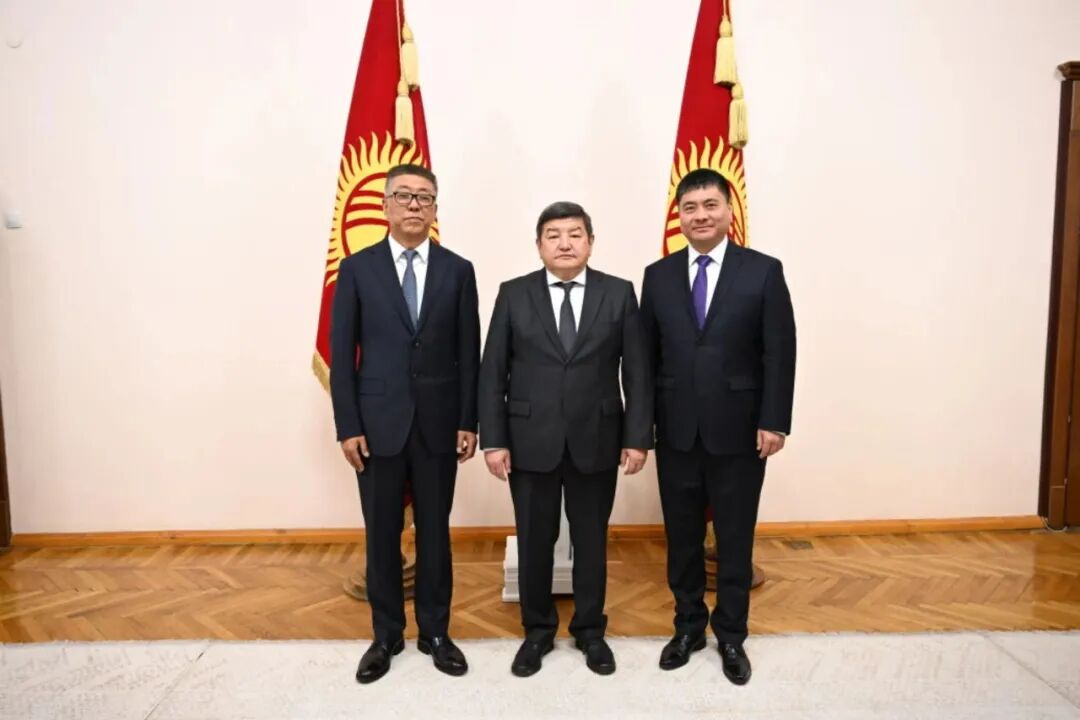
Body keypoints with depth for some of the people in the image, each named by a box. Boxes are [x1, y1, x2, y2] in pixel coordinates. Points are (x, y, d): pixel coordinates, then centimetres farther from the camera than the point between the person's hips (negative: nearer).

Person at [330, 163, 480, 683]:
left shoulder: (457, 270, 3)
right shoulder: (357, 268, 1)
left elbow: (469, 353, 2)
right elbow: (341, 353, -1)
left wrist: (469, 422, -2)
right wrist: (348, 426, -6)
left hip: (438, 424, 1)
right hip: (378, 423, 0)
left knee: (434, 532, 11)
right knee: (382, 536, 11)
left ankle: (435, 632, 28)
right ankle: (386, 635, 29)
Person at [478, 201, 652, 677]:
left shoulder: (619, 294, 1)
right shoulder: (513, 295, 1)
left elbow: (637, 371, 0)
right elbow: (492, 372, -1)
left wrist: (638, 436, -5)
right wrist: (493, 440, -6)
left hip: (596, 441, 0)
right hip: (530, 441, 0)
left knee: (591, 540, 13)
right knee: (534, 541, 11)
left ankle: (590, 630, 33)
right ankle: (537, 630, 32)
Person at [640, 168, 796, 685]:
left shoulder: (764, 271, -2)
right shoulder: (658, 275, 5)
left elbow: (780, 353, -4)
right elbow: (645, 355, 5)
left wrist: (773, 421, -10)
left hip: (738, 431, -2)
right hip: (675, 431, 2)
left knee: (735, 540, 11)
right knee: (682, 537, 13)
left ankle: (731, 636, 30)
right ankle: (687, 626, 33)